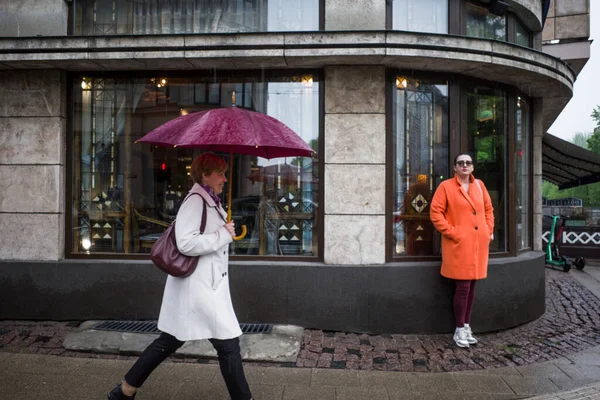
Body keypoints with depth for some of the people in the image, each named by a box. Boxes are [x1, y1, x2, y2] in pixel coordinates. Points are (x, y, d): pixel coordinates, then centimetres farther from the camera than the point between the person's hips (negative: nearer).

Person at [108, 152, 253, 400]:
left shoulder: (210, 202, 14)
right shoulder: (195, 201, -16)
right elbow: (186, 243, -26)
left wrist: (226, 233, 9)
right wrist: (224, 235, -19)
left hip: (205, 285, 11)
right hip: (198, 287, -11)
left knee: (169, 341, 18)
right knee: (228, 343, -1)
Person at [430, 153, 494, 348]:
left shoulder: (479, 185, 12)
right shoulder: (446, 186, -5)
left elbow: (488, 208, 21)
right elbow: (435, 213, -9)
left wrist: (489, 230, 10)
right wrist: (451, 232, -14)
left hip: (478, 244, 6)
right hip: (458, 245, -6)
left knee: (472, 286, 12)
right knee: (462, 287, -4)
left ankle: (467, 326, 25)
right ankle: (460, 330, 10)